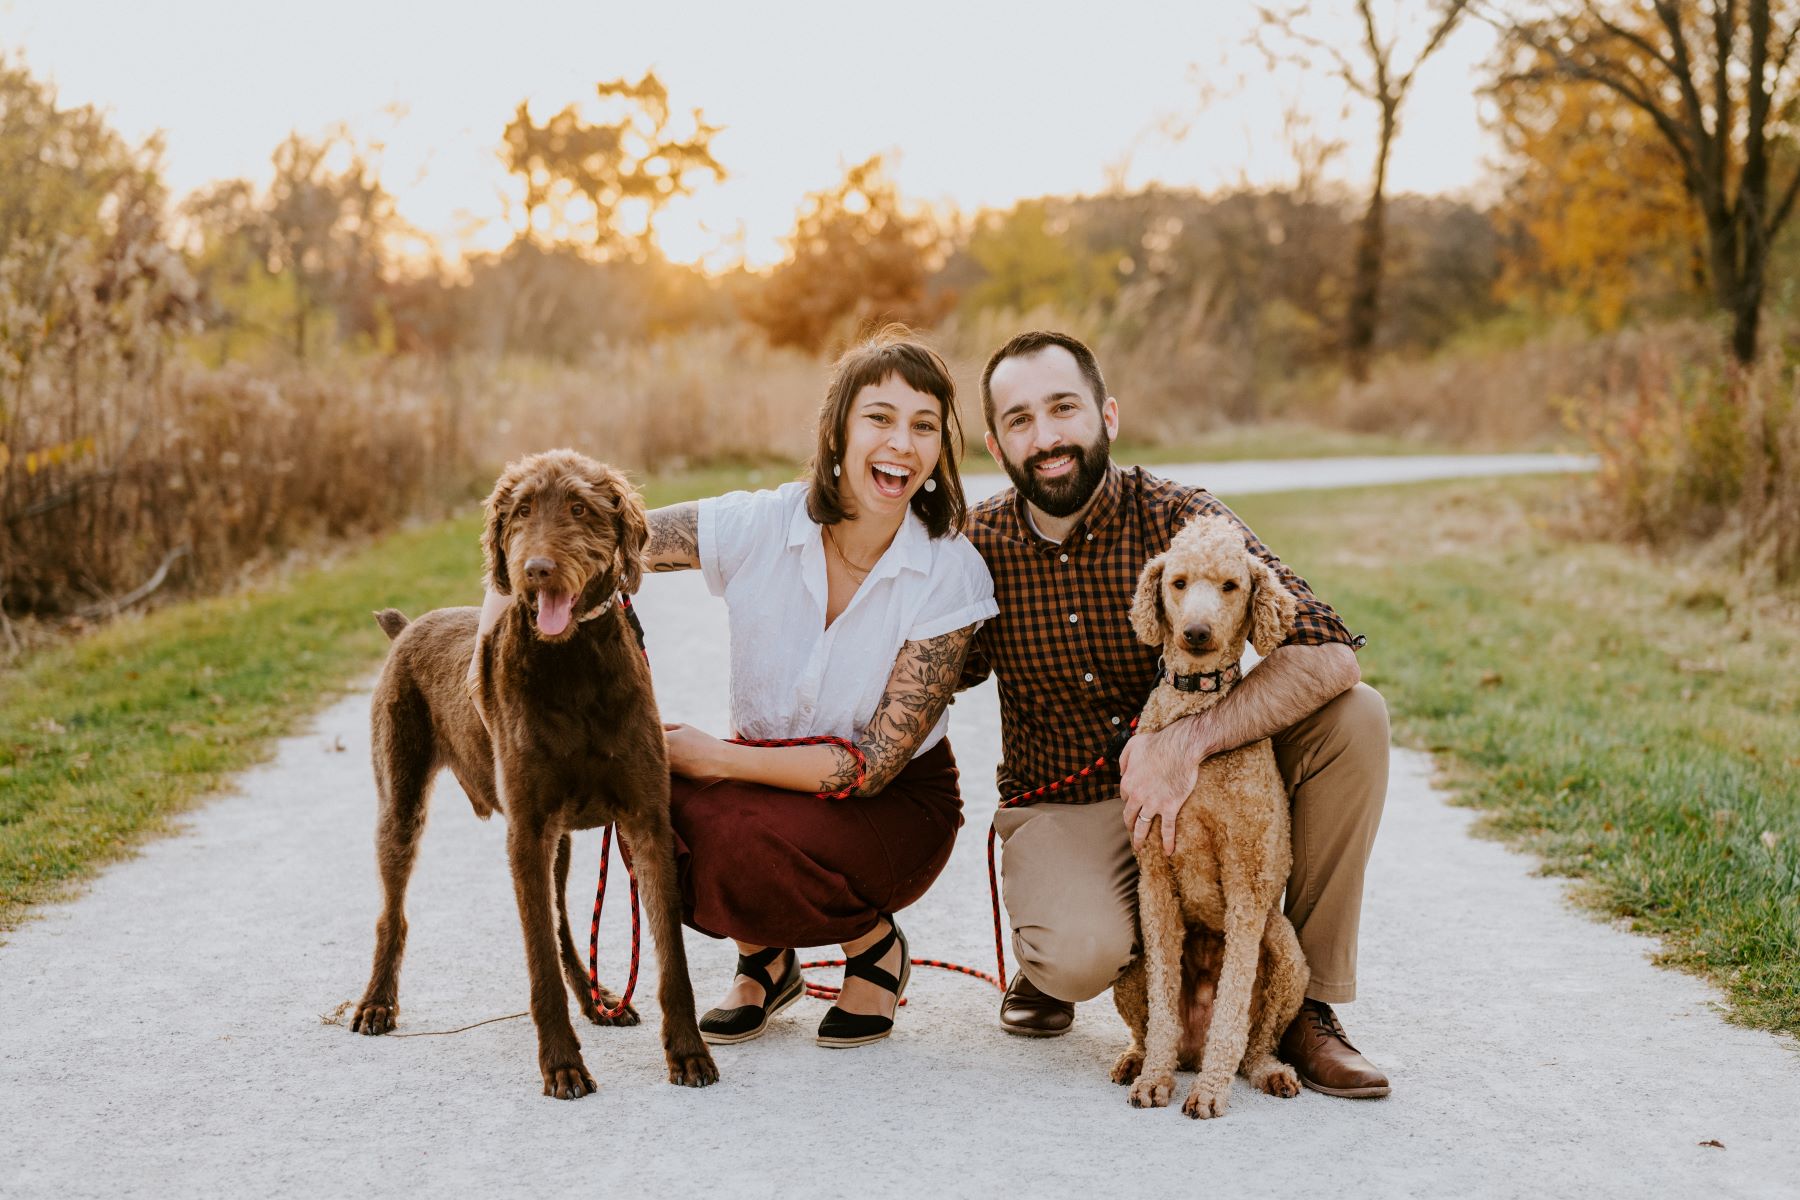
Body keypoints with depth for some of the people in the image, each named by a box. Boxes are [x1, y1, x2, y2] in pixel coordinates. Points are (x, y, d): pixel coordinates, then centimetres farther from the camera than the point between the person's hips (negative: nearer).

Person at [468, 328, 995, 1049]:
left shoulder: (951, 574, -19)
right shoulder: (756, 528, -14)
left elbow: (874, 764, -20)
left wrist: (713, 756, -22)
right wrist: (494, 636, -26)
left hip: (896, 806, -3)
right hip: (768, 772, 3)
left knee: (743, 842, -33)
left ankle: (875, 943, 0)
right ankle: (764, 958, 2)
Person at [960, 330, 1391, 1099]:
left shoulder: (1179, 519, -15)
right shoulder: (981, 544, -8)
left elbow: (1329, 655, -27)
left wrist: (1186, 742, -36)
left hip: (1201, 784, 1)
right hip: (1061, 808, -1)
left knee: (1356, 717, -23)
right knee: (1084, 954, -34)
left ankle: (1307, 1003, -11)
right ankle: (1044, 962, 8)